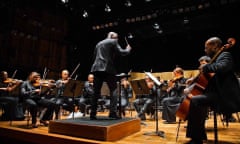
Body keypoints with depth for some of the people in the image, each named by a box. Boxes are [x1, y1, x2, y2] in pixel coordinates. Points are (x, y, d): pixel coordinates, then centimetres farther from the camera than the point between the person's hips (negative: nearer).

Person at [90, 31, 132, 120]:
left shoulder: (99, 43, 25)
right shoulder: (113, 41, 5)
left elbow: (94, 56, 25)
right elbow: (121, 52, -3)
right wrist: (128, 49, 15)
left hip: (97, 68, 6)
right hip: (108, 68, -6)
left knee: (96, 92, 7)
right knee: (113, 90, 1)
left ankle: (93, 114, 7)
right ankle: (113, 112, -7)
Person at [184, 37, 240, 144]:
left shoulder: (225, 55, -7)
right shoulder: (217, 58, 20)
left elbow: (222, 67, -32)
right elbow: (210, 77, 27)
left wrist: (206, 67, -16)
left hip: (225, 96, -11)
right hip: (219, 93, 11)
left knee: (195, 100, -29)